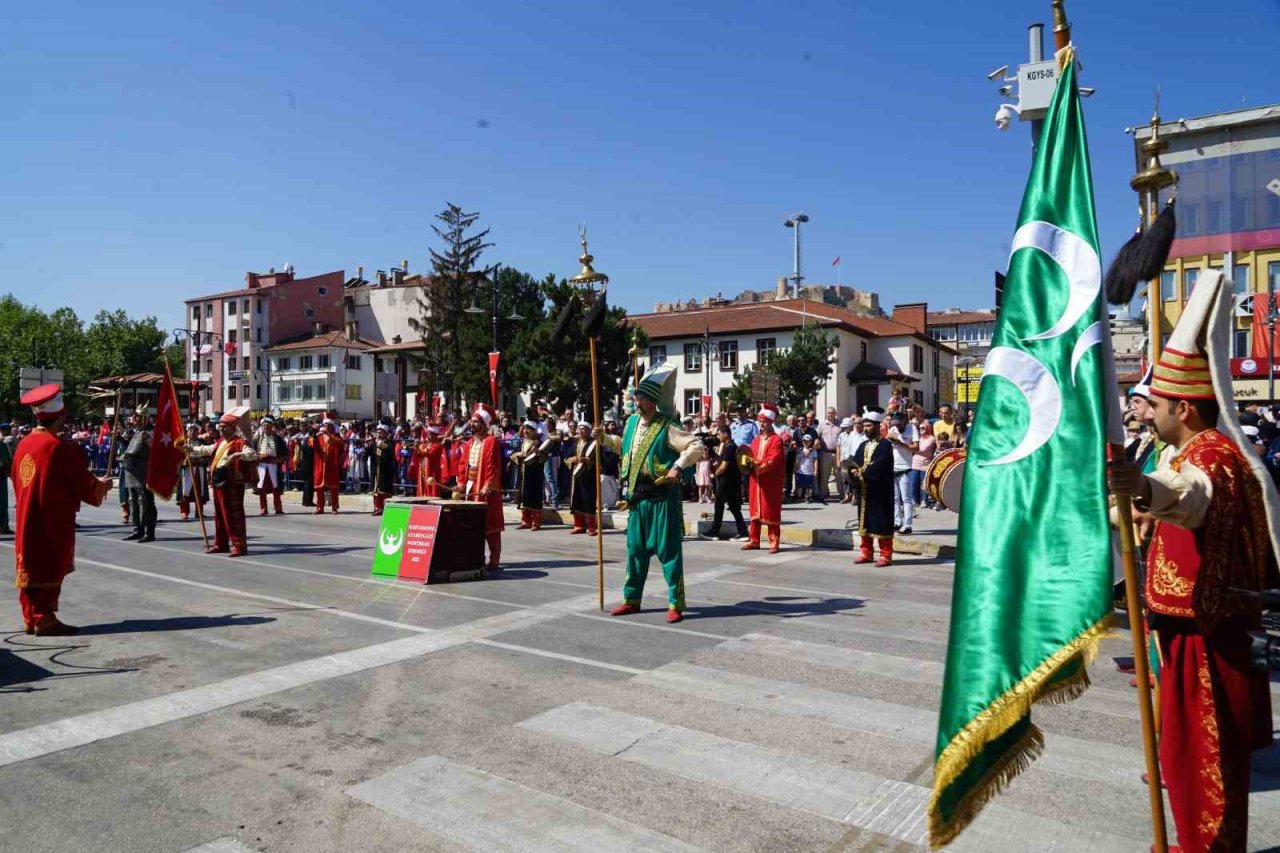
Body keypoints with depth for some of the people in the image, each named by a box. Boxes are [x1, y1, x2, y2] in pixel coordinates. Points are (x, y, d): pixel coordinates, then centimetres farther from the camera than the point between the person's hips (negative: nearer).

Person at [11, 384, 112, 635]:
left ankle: (31, 618, 20)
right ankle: (45, 620, 4)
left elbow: (18, 481, 16)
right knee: (49, 568, -1)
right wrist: (102, 486, 6)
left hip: (26, 518, 8)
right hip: (53, 520, -8)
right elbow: (82, 483, -14)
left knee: (30, 566, 13)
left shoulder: (24, 444, 6)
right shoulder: (60, 447, -18)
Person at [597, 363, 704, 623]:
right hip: (637, 496, 7)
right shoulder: (632, 422, 9)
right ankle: (631, 599, 26)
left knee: (668, 550, -1)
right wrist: (604, 438, 15)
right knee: (635, 549, 15)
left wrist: (678, 467, -24)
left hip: (661, 497, -7)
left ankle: (675, 604, 8)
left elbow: (697, 447, -16)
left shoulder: (667, 428, -13)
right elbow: (624, 445, 28)